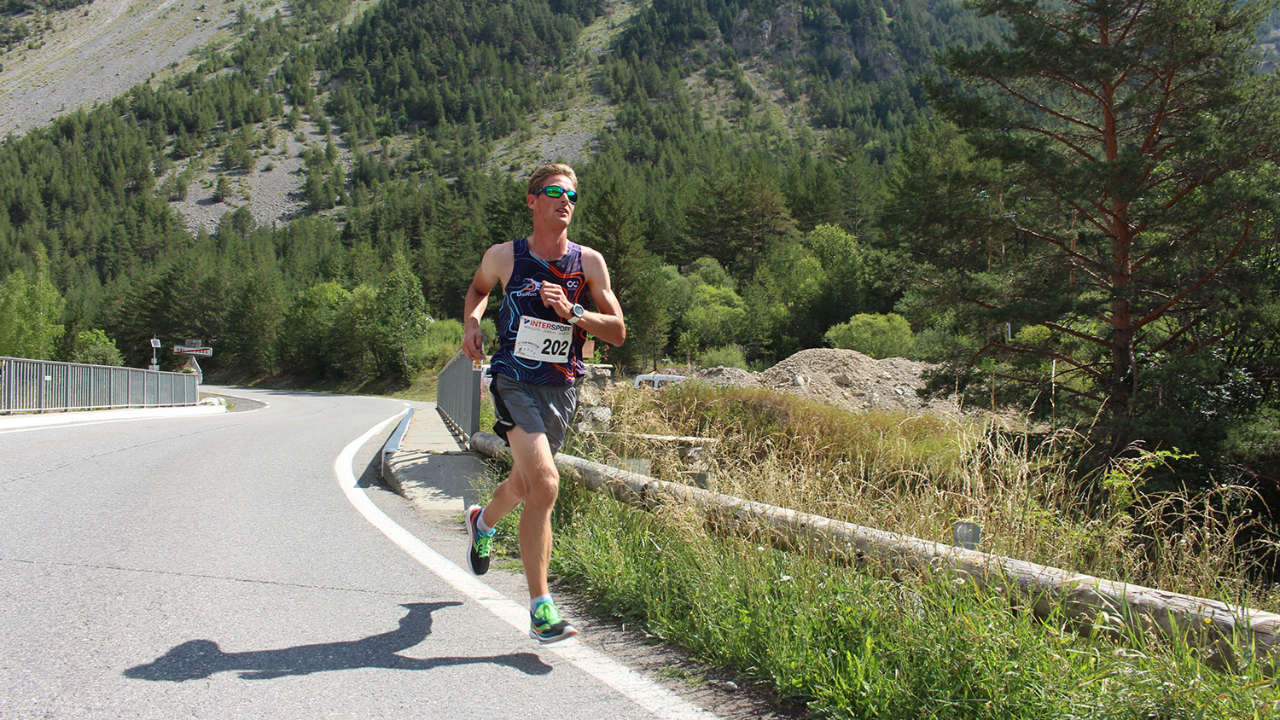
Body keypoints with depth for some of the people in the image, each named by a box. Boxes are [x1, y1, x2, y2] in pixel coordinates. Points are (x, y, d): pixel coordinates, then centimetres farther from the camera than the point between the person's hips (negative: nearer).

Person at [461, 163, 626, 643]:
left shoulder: (589, 262, -1)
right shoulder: (503, 257, -3)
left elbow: (618, 332, 0)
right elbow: (478, 287, 20)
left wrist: (573, 313, -16)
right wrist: (472, 322, 0)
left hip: (562, 388, 4)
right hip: (514, 382, -3)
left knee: (525, 485, 20)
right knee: (545, 483, -22)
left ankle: (483, 521, 58)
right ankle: (540, 609, -15)